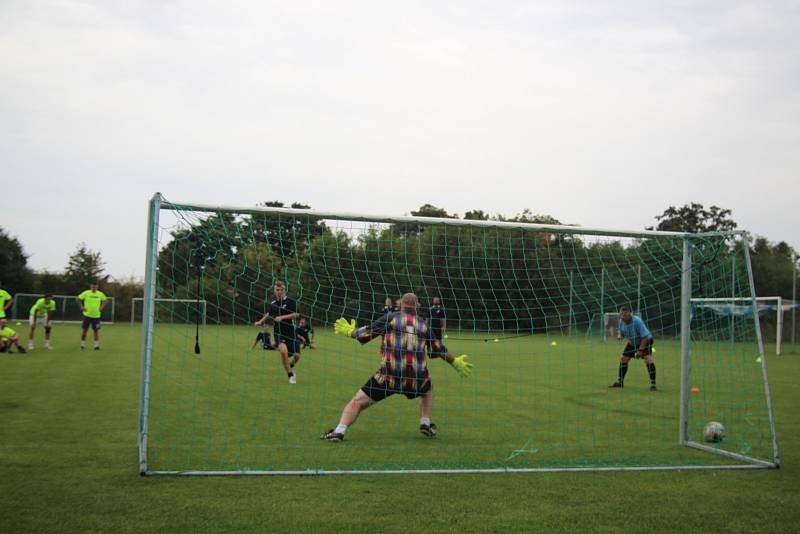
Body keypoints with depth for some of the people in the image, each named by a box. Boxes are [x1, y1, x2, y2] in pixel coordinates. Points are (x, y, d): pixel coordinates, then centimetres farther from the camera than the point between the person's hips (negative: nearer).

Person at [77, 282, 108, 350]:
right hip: (87, 315, -1)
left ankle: (96, 345, 7)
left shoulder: (100, 294, 2)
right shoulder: (86, 293, -5)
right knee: (84, 330, 3)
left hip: (96, 316, 1)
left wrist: (101, 307, 6)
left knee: (96, 331, 1)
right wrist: (81, 307, -4)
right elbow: (78, 299, 2)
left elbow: (106, 300, 17)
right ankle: (82, 345, 14)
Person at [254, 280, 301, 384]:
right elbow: (269, 313, 30)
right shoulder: (273, 303, 9)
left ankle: (290, 367, 33)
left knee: (297, 355, -4)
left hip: (291, 332, -1)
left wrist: (282, 317, -23)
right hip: (278, 332, 1)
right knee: (283, 350, -25)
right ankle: (290, 375, -9)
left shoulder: (291, 301, -4)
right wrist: (260, 321, 27)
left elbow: (295, 314, -15)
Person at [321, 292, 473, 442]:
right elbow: (438, 349, 22)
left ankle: (338, 432, -12)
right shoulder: (423, 324, 12)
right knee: (428, 389, 36)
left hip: (389, 376, -2)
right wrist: (455, 362, 37)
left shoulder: (391, 317, 5)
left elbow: (365, 334, 6)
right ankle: (425, 424, 27)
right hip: (416, 379, 2)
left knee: (357, 401, 4)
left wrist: (349, 331, 25)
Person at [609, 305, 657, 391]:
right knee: (623, 359, 5)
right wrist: (620, 336, -21)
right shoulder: (621, 322, -12)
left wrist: (640, 350, -33)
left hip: (645, 341, -7)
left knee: (648, 360, -25)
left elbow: (645, 337, -31)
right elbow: (621, 333, 5)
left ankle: (653, 384, -18)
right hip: (632, 343, 7)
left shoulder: (637, 321, -32)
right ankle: (620, 382, 21)